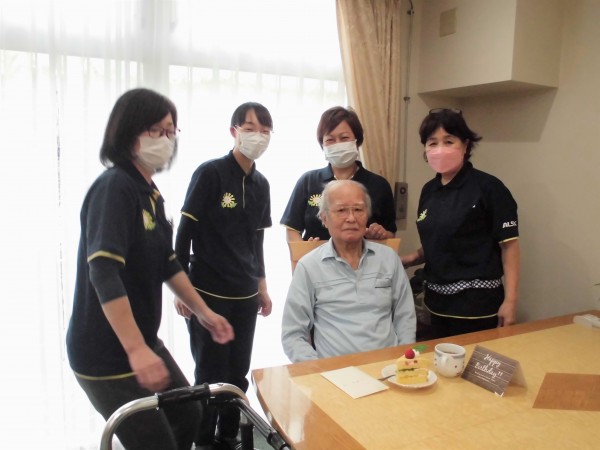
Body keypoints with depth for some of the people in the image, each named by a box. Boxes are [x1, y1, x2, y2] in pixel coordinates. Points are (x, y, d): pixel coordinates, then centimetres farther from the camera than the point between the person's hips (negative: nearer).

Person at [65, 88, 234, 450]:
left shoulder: (151, 193, 8)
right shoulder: (114, 187, -19)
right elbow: (103, 273, -30)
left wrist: (203, 312, 17)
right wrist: (136, 350, -34)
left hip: (144, 341, 9)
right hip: (108, 354, -9)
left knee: (189, 417, 20)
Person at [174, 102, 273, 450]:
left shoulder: (261, 184, 7)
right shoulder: (210, 173, -10)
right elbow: (185, 232, -9)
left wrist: (262, 285, 14)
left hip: (245, 296, 6)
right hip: (208, 293, -5)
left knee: (238, 373, 14)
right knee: (210, 375, 5)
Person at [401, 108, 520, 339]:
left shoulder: (488, 187, -11)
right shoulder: (429, 190, 7)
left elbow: (509, 244, -11)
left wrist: (510, 300, -15)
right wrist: (408, 259, -1)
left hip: (476, 302, -6)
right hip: (438, 300, 6)